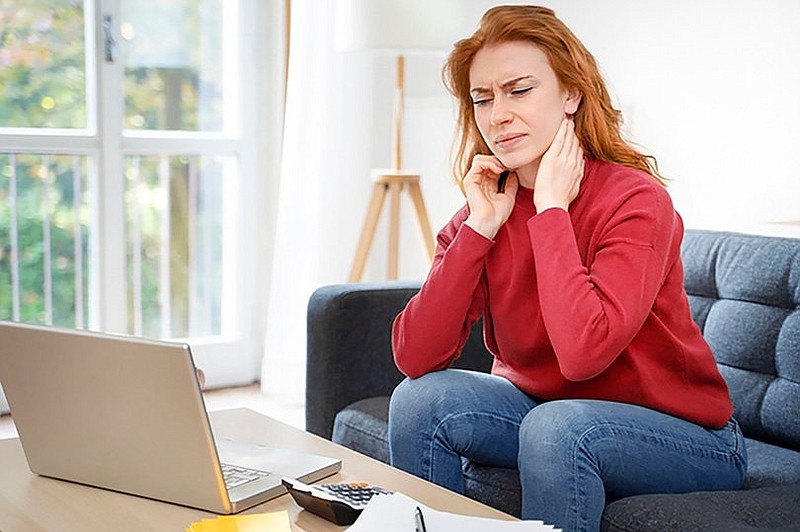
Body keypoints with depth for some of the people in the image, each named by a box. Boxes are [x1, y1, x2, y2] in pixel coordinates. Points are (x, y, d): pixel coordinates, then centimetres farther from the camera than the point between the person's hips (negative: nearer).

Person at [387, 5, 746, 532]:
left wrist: (551, 209, -27)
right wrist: (479, 226, -21)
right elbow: (414, 358, -16)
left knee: (555, 427, -33)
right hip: (540, 406, 5)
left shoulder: (635, 200, -21)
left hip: (684, 436, -5)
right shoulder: (482, 213, -5)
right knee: (422, 398, -15)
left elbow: (584, 352, -37)